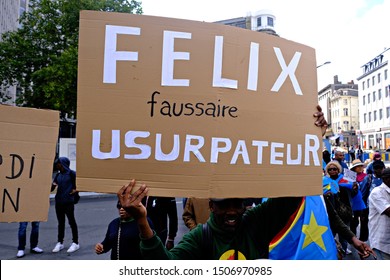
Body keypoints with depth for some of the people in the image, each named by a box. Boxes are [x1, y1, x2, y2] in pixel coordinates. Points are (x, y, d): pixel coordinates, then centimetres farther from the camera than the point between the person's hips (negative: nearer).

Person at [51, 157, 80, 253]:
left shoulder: (71, 173, -7)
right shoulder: (58, 175, 11)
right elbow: (51, 189, 11)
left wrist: (76, 189, -7)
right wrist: (53, 185, -11)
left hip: (68, 201, -6)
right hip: (58, 202, 6)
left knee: (72, 222, 2)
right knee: (61, 222, 13)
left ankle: (75, 243, 11)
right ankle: (60, 243, 23)